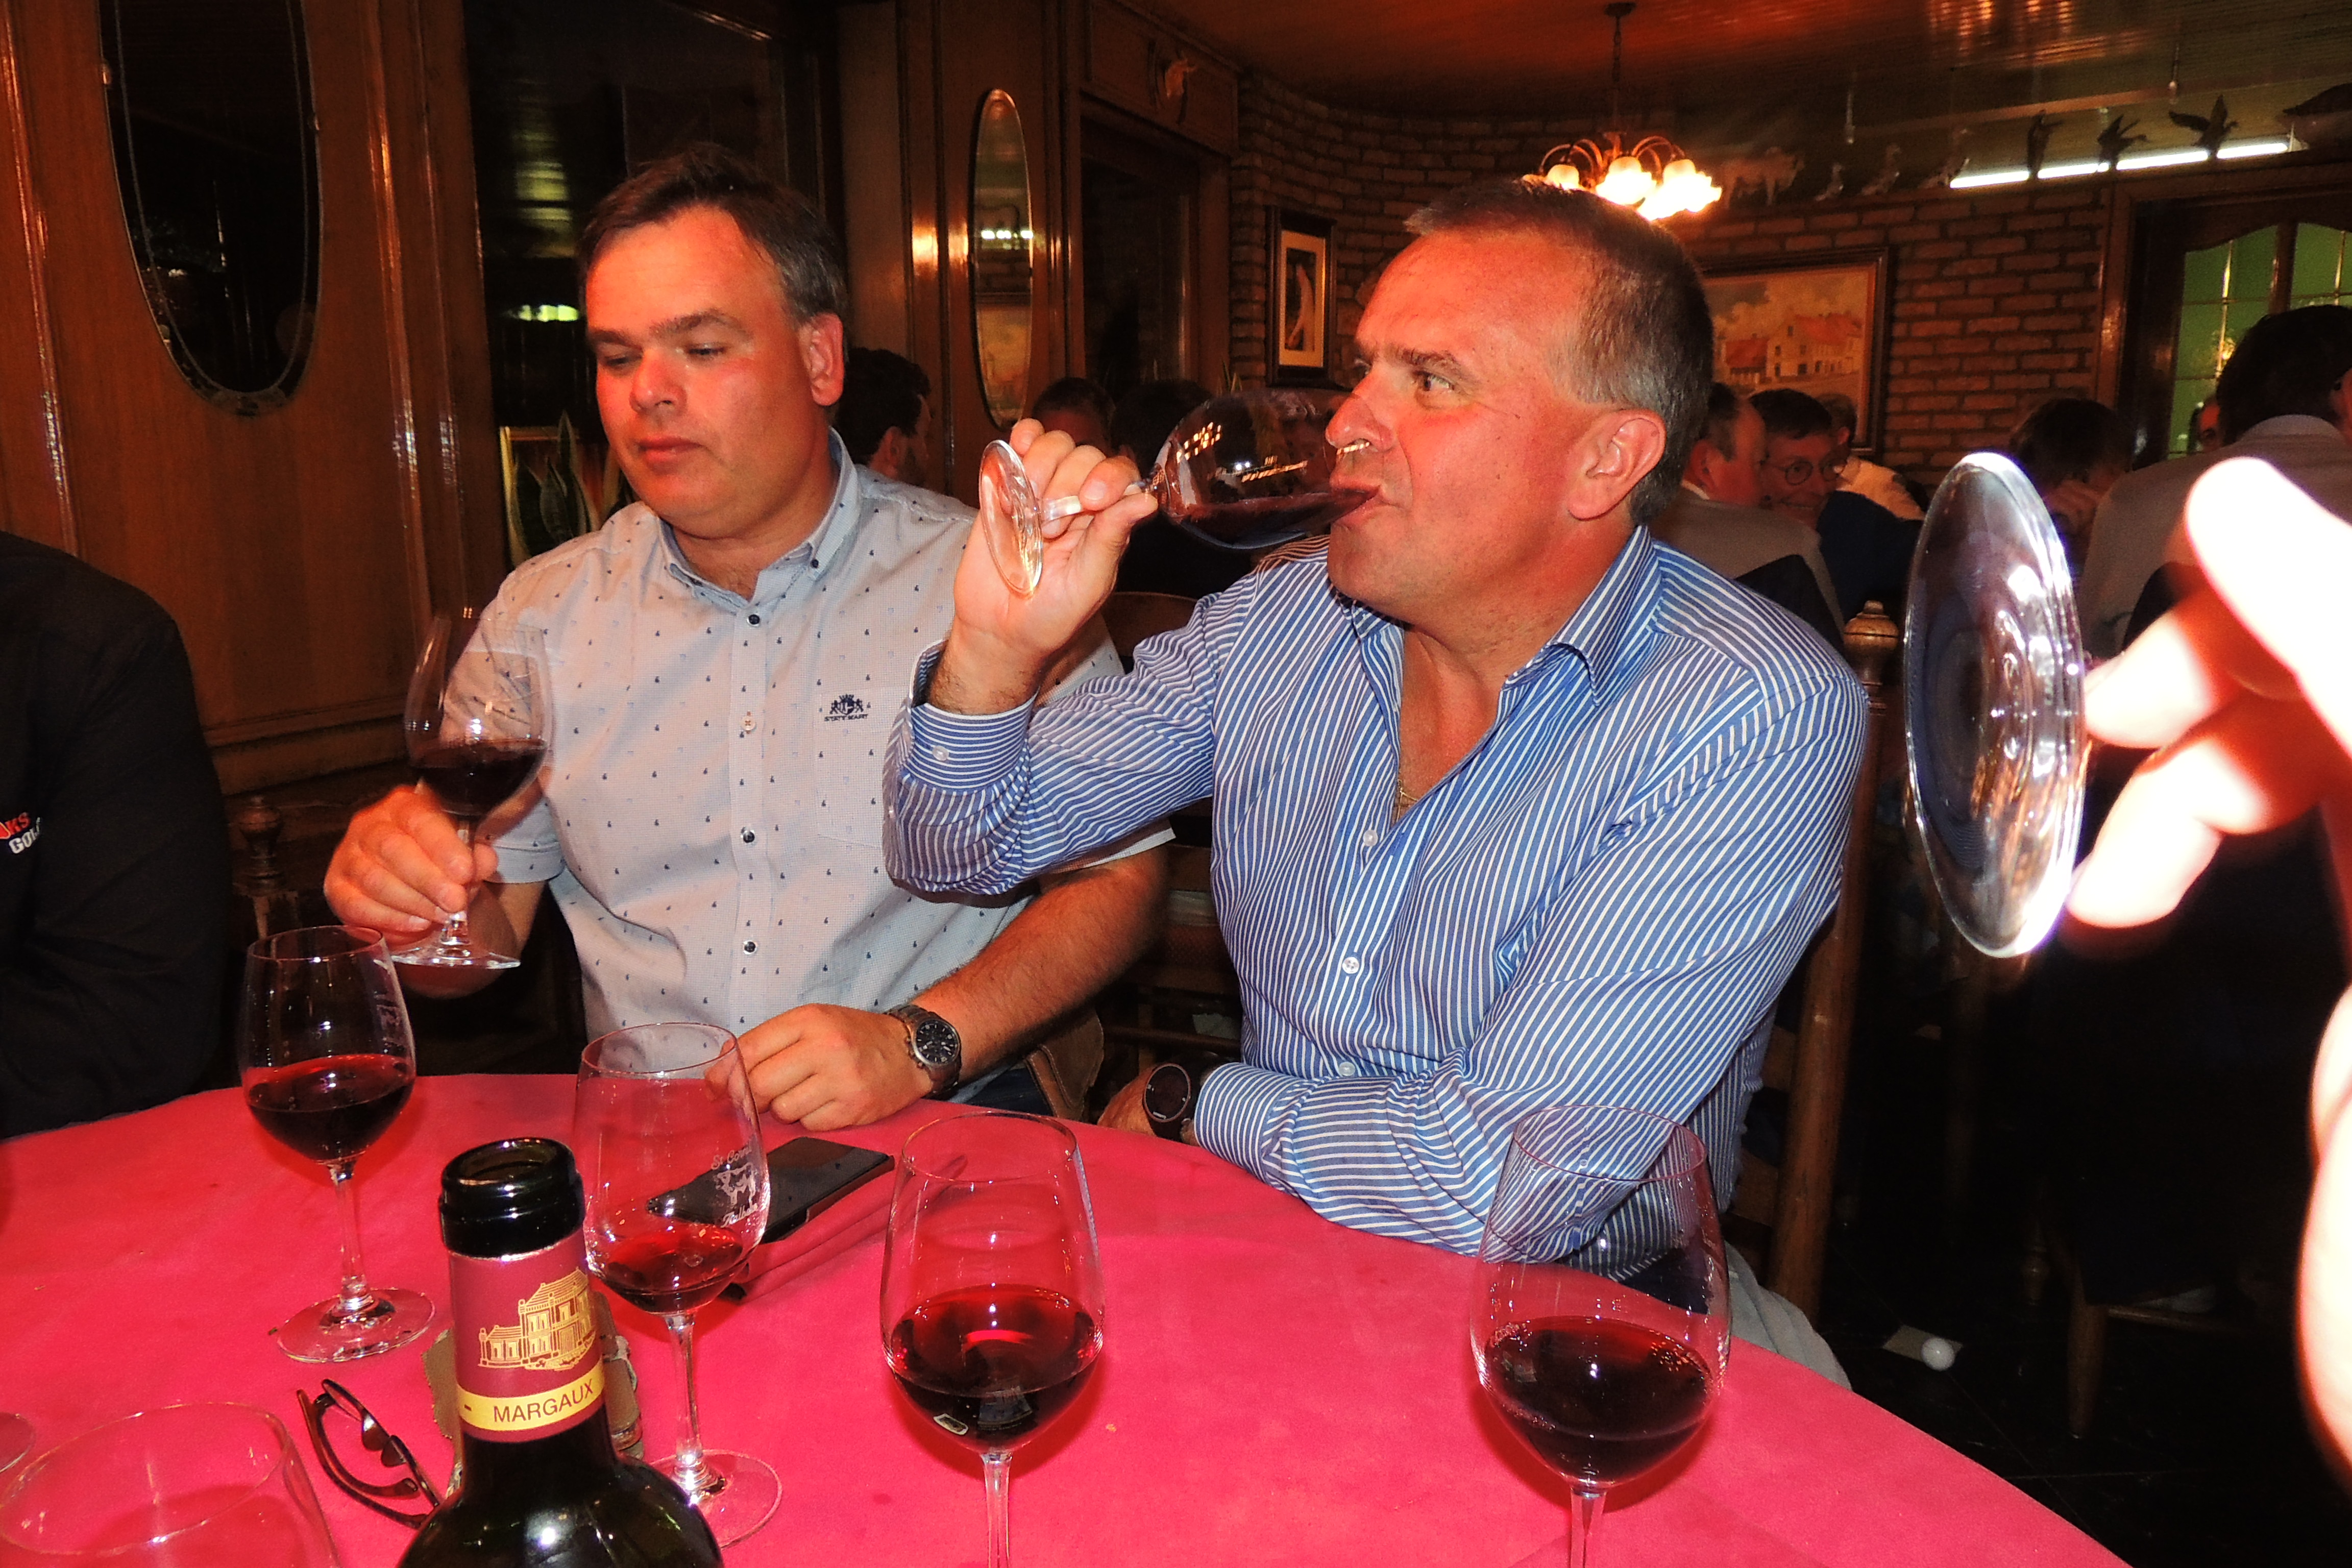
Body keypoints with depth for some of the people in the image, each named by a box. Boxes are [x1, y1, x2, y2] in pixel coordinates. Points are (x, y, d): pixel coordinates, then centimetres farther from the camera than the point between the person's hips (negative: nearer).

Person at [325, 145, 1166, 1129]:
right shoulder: (543, 613, 6)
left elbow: (1121, 874, -7)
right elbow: (487, 929, 10)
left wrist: (920, 1044, -19)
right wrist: (405, 897, -14)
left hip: (927, 1142, -2)